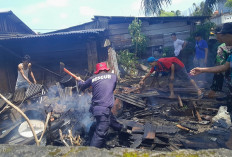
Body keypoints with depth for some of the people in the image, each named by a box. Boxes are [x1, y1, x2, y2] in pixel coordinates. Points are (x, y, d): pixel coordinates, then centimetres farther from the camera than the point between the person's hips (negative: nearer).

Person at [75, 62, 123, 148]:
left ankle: (120, 128, 56)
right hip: (104, 109, -6)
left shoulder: (93, 78, 7)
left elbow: (82, 86, 23)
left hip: (95, 108, 6)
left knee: (111, 118, 31)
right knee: (100, 133, -4)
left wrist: (79, 80, 45)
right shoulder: (113, 76, 3)